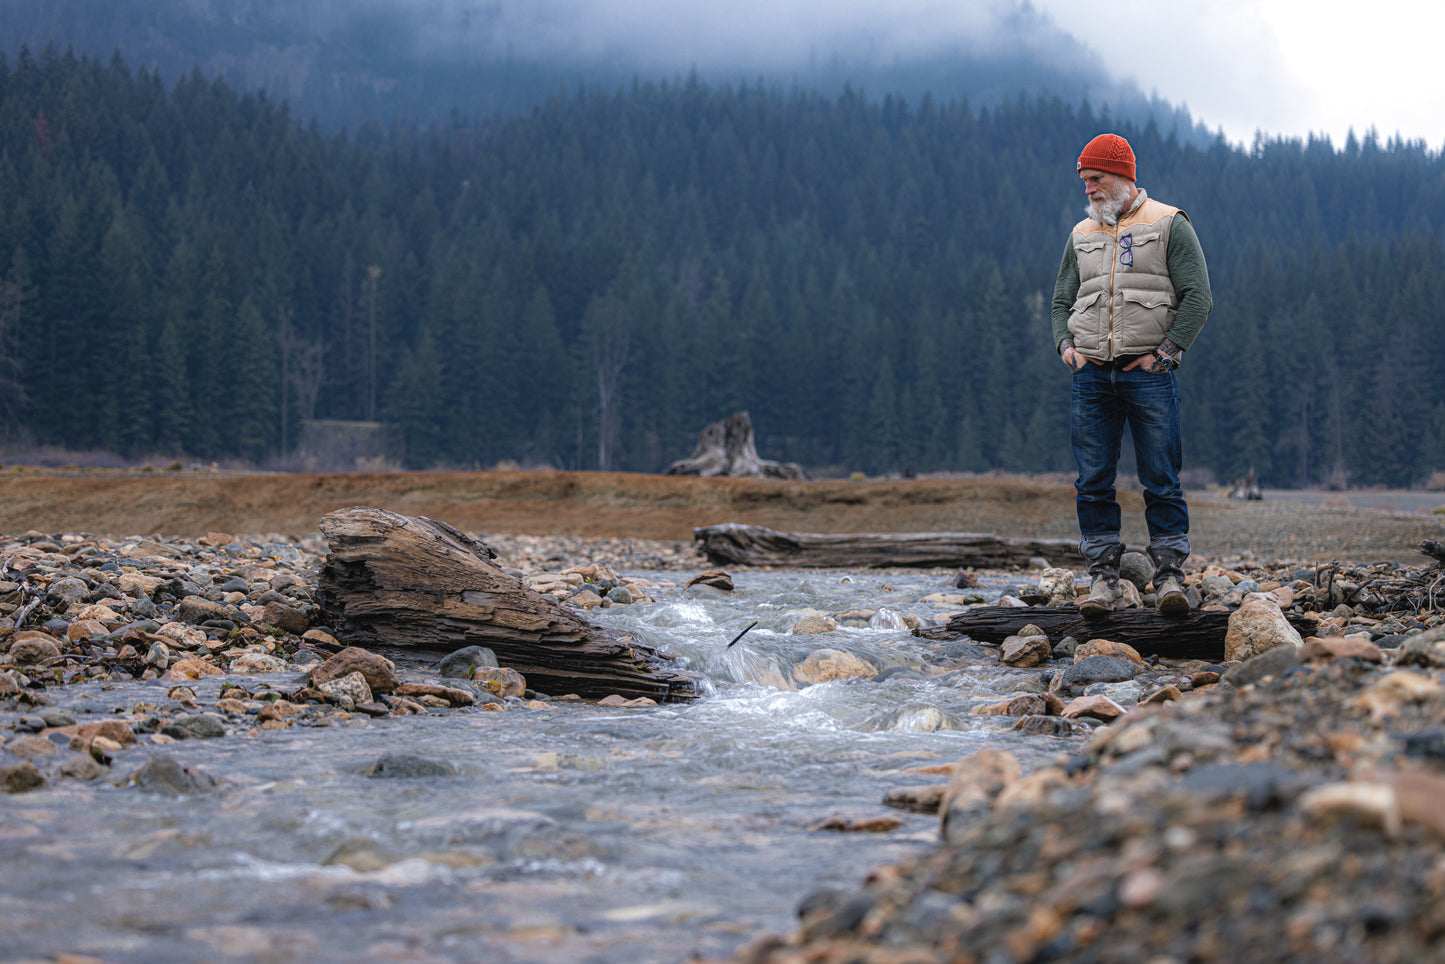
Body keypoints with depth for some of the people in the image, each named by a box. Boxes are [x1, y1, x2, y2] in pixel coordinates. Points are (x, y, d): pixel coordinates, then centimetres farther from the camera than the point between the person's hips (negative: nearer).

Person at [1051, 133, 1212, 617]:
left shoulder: (1169, 225, 2)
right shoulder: (1081, 235, 16)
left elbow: (1198, 297, -4)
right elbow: (1062, 300, 21)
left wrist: (1165, 352, -10)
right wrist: (1066, 345, 3)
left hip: (1149, 373, -4)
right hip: (1092, 375, 4)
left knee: (1161, 481, -5)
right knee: (1093, 481, 1)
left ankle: (1170, 576, -1)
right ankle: (1103, 578, 5)